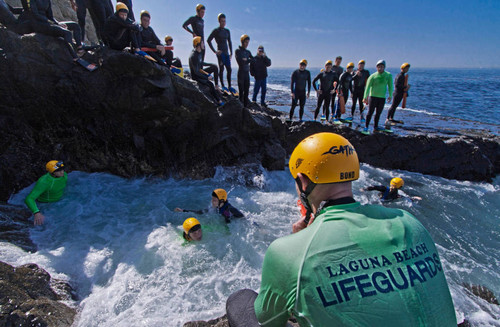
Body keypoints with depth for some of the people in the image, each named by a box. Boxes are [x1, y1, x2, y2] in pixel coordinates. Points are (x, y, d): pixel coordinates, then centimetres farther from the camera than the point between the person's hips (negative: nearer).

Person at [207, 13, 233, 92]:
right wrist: (215, 51, -9)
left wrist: (231, 53, 13)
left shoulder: (227, 31, 15)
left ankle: (229, 86, 8)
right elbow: (208, 40, -4)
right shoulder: (216, 30, -2)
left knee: (229, 69, 2)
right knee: (221, 68, -8)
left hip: (226, 52, 6)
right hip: (220, 52, -6)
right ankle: (222, 86, -2)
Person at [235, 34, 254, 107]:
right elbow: (239, 61, -12)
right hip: (241, 72, -6)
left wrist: (246, 60, -5)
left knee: (246, 90, 5)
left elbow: (253, 59, 9)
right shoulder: (238, 51, 0)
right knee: (241, 90, -6)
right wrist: (248, 60, -6)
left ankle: (246, 105, 10)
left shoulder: (248, 52, 17)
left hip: (247, 72, 6)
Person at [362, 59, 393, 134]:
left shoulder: (388, 75, 1)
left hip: (382, 97, 3)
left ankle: (376, 126, 27)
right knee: (370, 112, -7)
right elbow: (368, 87, -9)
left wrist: (390, 96, 11)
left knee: (378, 113, 12)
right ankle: (366, 127, 0)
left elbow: (390, 86, 10)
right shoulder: (373, 76, -7)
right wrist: (365, 97, -14)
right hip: (373, 96, -3)